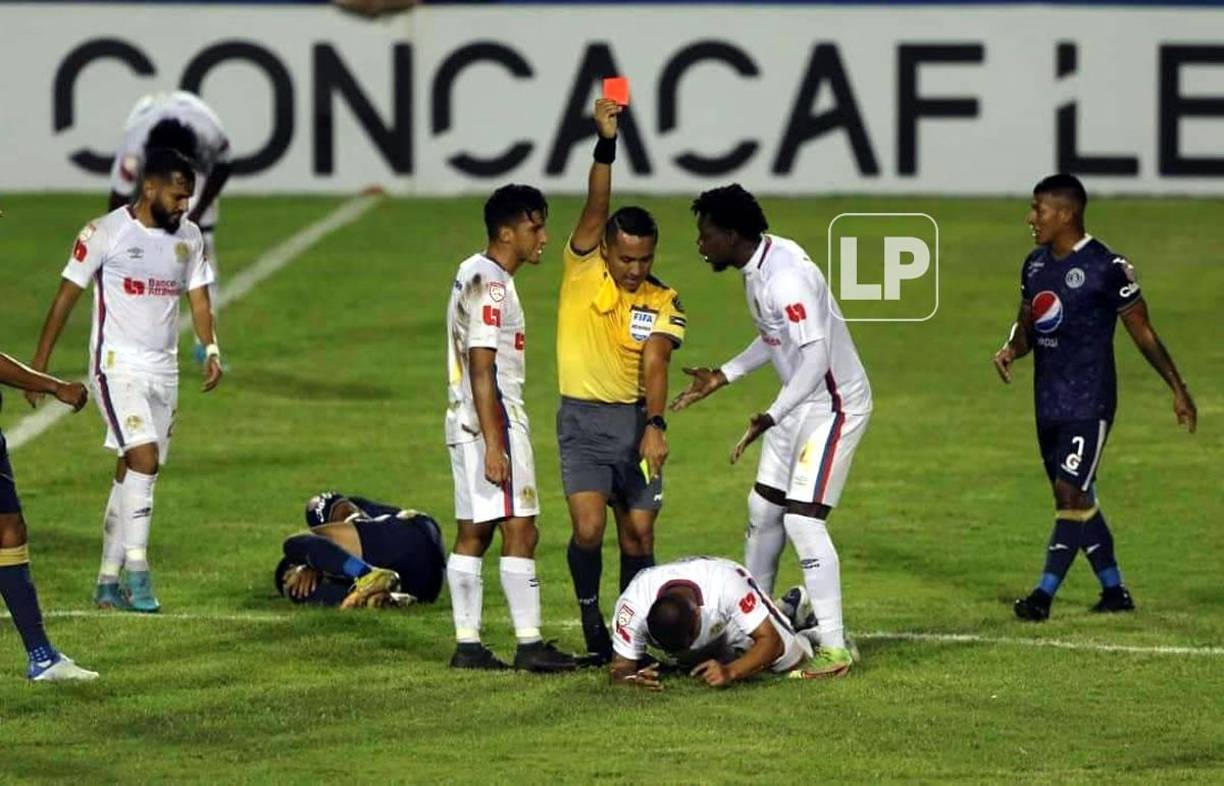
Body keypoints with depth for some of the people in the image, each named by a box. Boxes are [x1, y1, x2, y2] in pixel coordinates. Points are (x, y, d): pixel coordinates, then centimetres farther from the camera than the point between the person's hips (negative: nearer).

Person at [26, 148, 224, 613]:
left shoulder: (188, 237, 8)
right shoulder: (106, 232, -9)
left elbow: (198, 299, 13)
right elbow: (67, 296, -4)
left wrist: (211, 350, -6)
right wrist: (39, 366, -5)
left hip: (164, 371, 6)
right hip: (118, 365, -6)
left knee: (132, 473, 8)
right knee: (144, 458, -21)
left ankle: (108, 582, 14)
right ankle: (136, 569, -18)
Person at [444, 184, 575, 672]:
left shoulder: (472, 274, 16)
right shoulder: (491, 286, -15)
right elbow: (482, 370, -20)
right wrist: (494, 445, -22)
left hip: (466, 424, 10)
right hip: (492, 420, -10)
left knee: (472, 534, 8)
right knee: (520, 532, -8)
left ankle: (468, 644, 9)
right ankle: (529, 644, -8)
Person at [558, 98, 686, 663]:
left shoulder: (661, 304, -1)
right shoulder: (582, 272, -4)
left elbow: (655, 366, -13)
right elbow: (596, 208, -17)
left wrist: (655, 425, -28)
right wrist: (606, 143, -29)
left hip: (635, 419, 2)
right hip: (583, 419, -2)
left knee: (639, 535, 3)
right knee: (588, 526, -16)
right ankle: (590, 616, 5)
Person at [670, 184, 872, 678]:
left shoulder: (785, 279, -26)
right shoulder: (758, 267, 5)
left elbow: (816, 356, -32)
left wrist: (772, 416, -35)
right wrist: (723, 377, 19)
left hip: (834, 406, -10)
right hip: (801, 402, 10)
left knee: (802, 521, -14)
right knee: (763, 509, 16)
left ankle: (834, 649, -10)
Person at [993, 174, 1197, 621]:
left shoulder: (1106, 268, -12)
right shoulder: (1035, 265, 9)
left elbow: (1142, 332, -6)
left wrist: (1178, 390, -3)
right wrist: (1012, 348, -3)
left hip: (1089, 402, -8)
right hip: (1048, 401, 8)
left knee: (1072, 493, -11)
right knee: (1075, 498, 11)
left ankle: (1045, 593, -11)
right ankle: (1114, 591, 21)